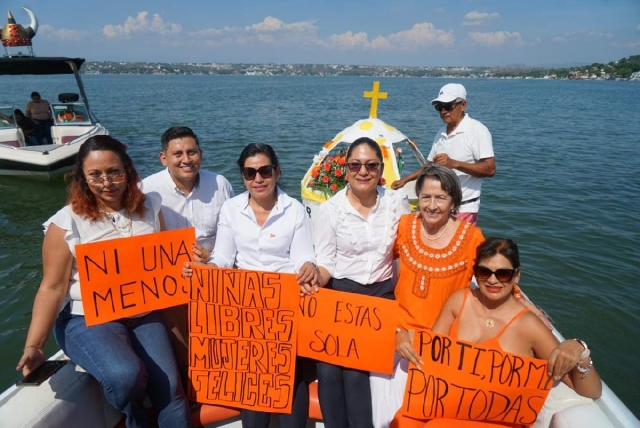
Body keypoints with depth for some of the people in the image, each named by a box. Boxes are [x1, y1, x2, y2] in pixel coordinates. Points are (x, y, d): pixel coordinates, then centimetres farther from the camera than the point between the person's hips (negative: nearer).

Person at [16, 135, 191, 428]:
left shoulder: (149, 209, 1)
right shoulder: (67, 222, -10)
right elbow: (53, 287, -9)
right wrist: (34, 346, -15)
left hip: (143, 315, 3)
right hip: (86, 319, -3)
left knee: (170, 387, -11)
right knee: (126, 375, -28)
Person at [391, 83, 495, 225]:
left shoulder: (477, 130, -10)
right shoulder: (441, 133, 11)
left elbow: (490, 169, -17)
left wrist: (454, 163, -26)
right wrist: (405, 180, 15)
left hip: (463, 209, -6)